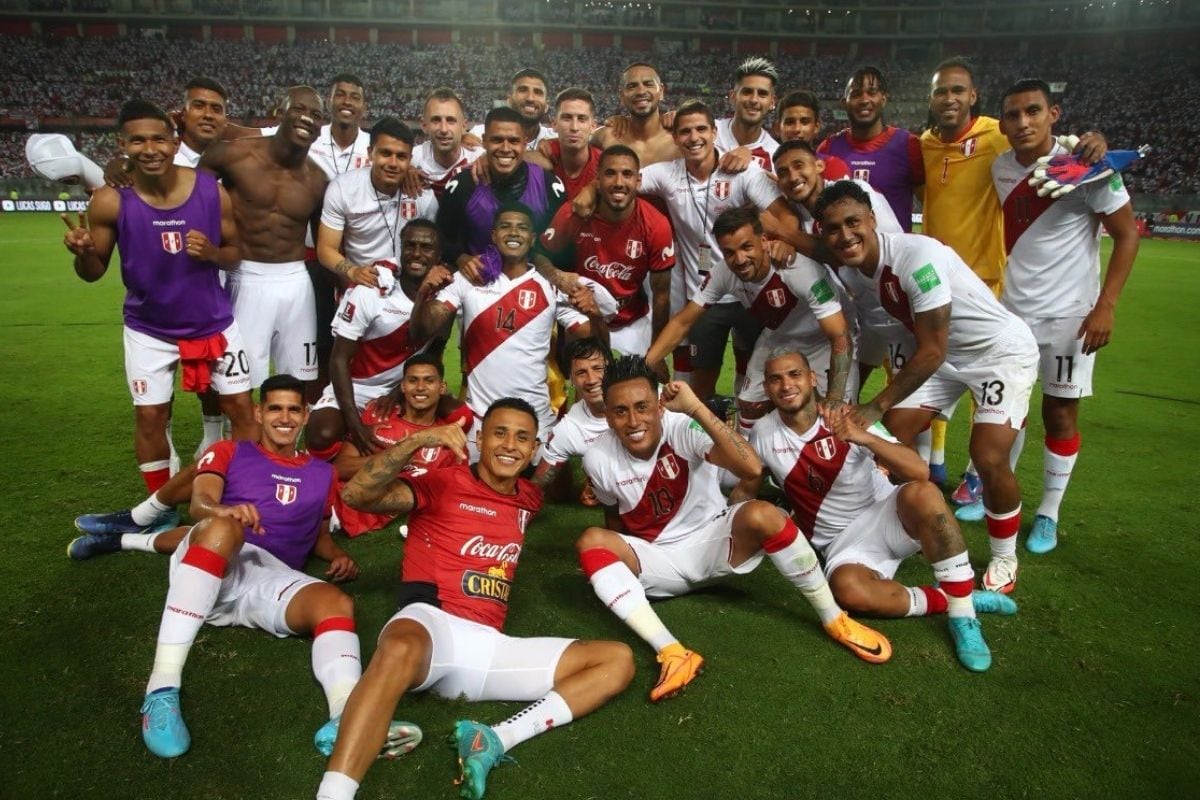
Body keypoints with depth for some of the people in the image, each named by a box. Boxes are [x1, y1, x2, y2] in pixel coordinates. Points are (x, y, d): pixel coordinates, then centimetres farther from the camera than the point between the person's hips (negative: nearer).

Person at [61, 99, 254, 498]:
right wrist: (82, 253, -29)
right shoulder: (110, 201, -15)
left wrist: (211, 252, -23)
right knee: (150, 416, 5)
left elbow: (235, 254, -2)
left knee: (241, 406, 4)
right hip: (148, 328, 0)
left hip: (213, 322, 1)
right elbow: (93, 272, -6)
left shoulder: (212, 191, -13)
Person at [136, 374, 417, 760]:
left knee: (336, 602, -30)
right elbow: (199, 503, 0)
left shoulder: (321, 473, 28)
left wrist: (338, 555, 8)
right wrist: (222, 510, -27)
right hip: (209, 571, -2)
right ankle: (162, 689, -43)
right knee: (223, 528, -38)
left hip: (272, 578, 2)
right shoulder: (229, 452, 18)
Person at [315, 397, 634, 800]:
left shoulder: (529, 498, 22)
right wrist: (420, 439, -21)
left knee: (618, 660, -7)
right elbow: (356, 494, -11)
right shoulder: (442, 482, 5)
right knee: (400, 649, -43)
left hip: (490, 646, 6)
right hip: (432, 627, -6)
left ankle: (496, 740, -26)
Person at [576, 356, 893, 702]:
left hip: (715, 542, -2)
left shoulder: (682, 427, -22)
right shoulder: (597, 459, -12)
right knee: (591, 541, -25)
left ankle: (835, 620, -13)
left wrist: (695, 406, -40)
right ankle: (672, 652, -35)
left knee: (760, 514, -33)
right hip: (661, 561, 3)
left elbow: (752, 469, -39)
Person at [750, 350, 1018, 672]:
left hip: (888, 517, 0)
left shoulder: (848, 419, -11)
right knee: (849, 589, -36)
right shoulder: (764, 434, -3)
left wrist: (864, 436, -37)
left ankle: (963, 615, -24)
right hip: (843, 544, 1)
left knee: (920, 493, -36)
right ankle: (947, 599, -14)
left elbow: (920, 472, -23)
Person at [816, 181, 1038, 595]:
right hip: (945, 353, 7)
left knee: (989, 459, -16)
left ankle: (1004, 558, 10)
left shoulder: (917, 256, -32)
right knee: (891, 433, -1)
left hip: (1003, 351, -7)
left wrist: (877, 405, -23)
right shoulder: (852, 268, -9)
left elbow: (931, 352, -28)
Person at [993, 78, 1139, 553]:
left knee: (1060, 413, 4)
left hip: (1068, 314, -4)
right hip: (1012, 310, 4)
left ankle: (1048, 514, 17)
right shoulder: (1000, 169, 0)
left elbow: (1127, 234, -10)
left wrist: (1105, 307, -15)